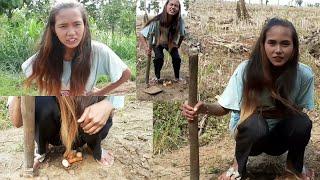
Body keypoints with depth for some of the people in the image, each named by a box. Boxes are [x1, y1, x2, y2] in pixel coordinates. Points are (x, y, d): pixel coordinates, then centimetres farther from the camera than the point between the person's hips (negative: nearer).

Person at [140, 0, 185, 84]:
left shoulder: (180, 21, -32)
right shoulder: (157, 21, -39)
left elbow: (182, 34, -9)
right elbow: (142, 34, -29)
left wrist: (177, 44, -7)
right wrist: (146, 47, -36)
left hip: (171, 43, 2)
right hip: (157, 43, -2)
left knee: (176, 58, -11)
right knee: (159, 58, -21)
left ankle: (177, 77, 14)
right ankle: (157, 77, 5)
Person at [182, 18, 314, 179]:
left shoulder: (304, 74, -19)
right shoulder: (246, 70, -23)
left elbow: (297, 110, -4)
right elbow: (224, 107, -18)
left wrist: (272, 112, -23)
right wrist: (205, 108, -39)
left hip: (280, 137, 3)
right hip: (248, 131, -2)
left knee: (303, 122, -28)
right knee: (254, 123, -36)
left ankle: (294, 166, 6)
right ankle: (238, 167, -3)